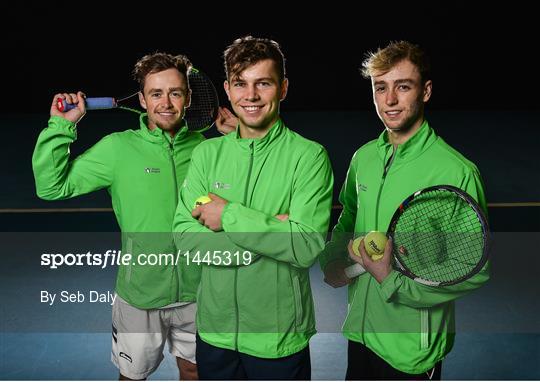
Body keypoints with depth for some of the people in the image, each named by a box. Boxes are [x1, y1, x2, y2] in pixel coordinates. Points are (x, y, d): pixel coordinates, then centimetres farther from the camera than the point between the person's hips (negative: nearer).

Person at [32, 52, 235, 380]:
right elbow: (52, 187, -10)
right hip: (139, 294, -2)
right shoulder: (118, 148, -10)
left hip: (196, 290, 2)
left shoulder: (202, 147, -3)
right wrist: (61, 126, -18)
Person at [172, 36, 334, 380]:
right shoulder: (207, 153, 0)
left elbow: (308, 245, -21)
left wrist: (229, 216, -18)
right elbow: (184, 236, -8)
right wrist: (270, 232, -18)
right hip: (214, 332, 4)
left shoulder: (309, 156, -11)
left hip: (279, 339, -3)